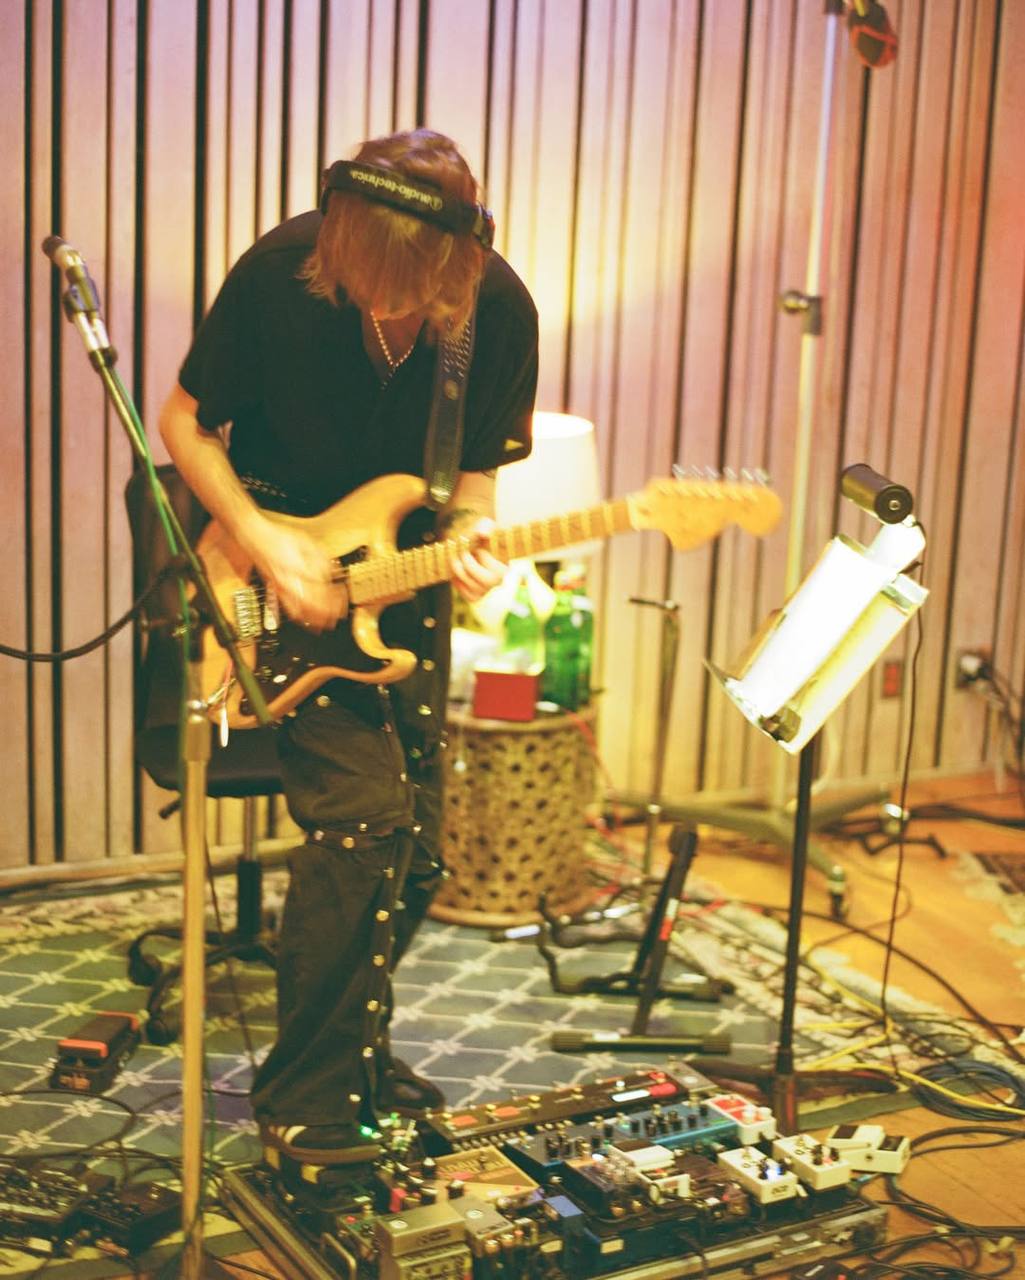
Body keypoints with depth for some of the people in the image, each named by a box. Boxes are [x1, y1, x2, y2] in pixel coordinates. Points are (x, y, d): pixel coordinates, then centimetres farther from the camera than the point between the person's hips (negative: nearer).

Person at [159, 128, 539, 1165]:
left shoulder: (499, 310, -13)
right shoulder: (278, 273, -21)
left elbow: (473, 470, -1)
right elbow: (184, 421, -8)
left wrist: (468, 534, -23)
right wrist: (264, 543, -20)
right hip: (275, 573, -4)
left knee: (416, 845, 5)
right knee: (363, 811, -18)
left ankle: (354, 1054, 29)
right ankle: (304, 1101, -3)